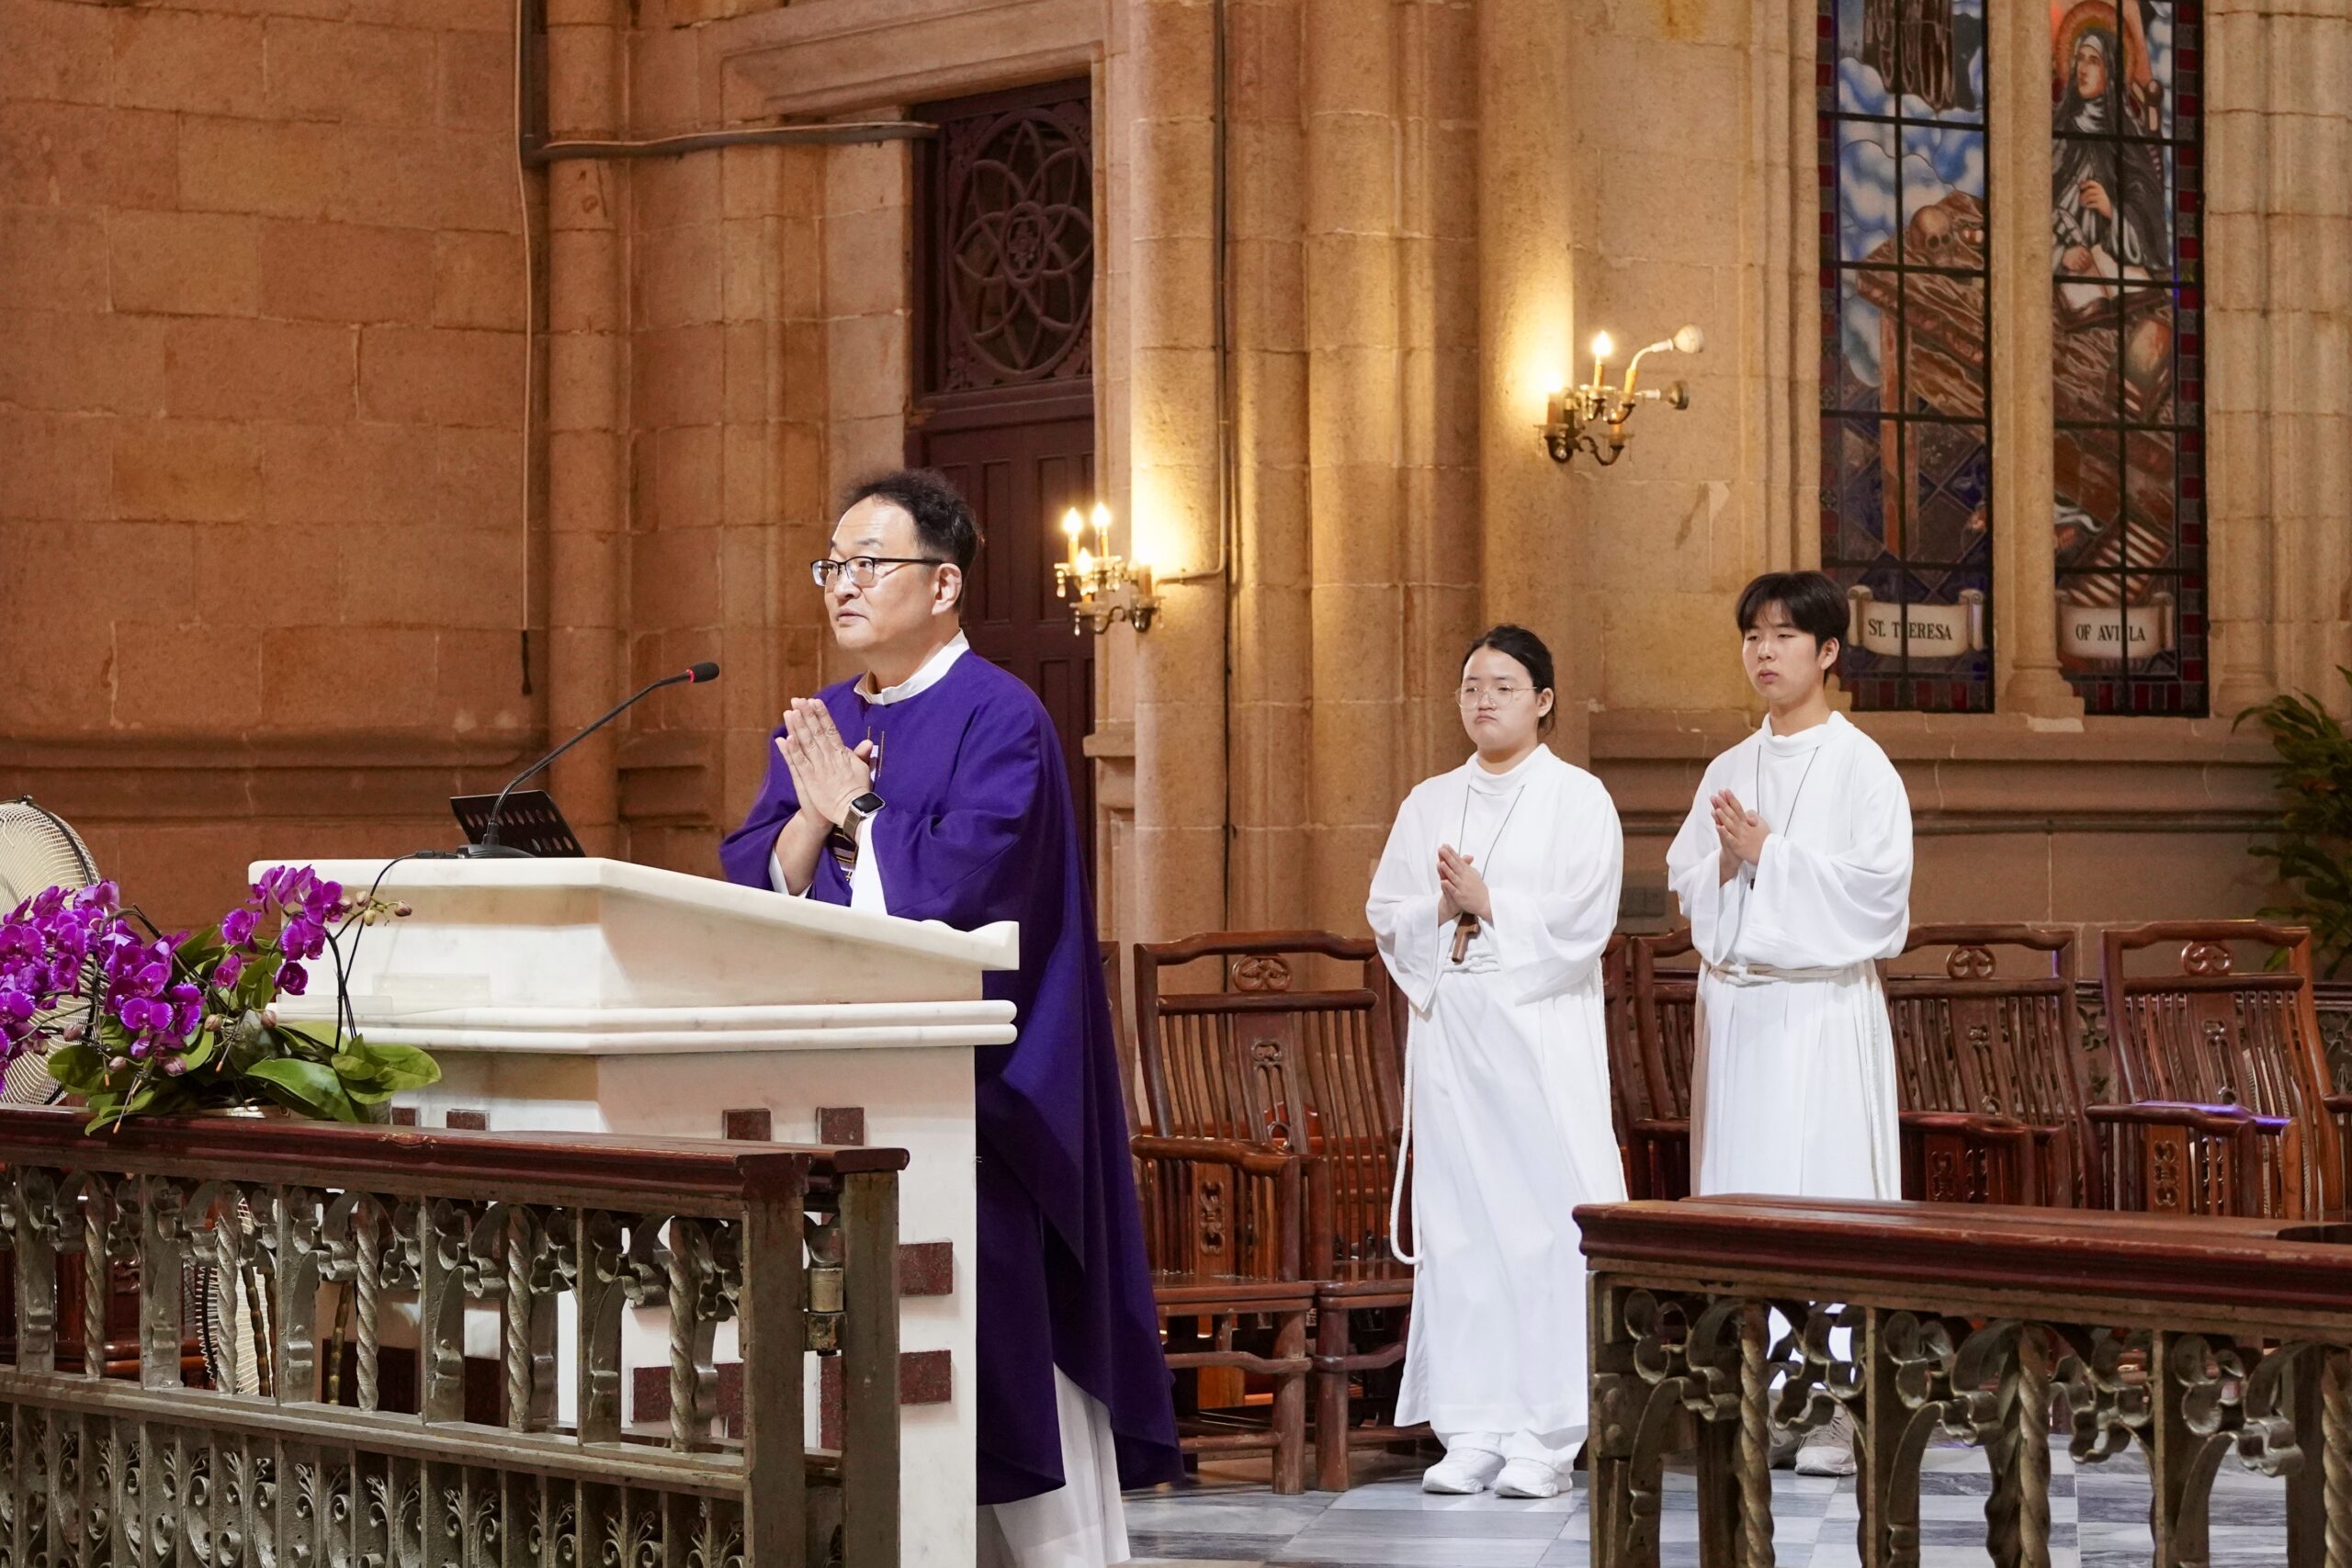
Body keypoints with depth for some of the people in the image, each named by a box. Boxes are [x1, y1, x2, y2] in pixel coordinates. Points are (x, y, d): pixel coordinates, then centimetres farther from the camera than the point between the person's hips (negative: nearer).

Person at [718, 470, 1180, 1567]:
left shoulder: (999, 721, -6)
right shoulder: (817, 729, 16)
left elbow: (961, 889, -17)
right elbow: (750, 888, 8)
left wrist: (856, 810, -6)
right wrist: (816, 811, -9)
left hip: (965, 1094, -6)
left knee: (988, 1343, -6)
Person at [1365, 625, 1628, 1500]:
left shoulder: (1578, 800, 0)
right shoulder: (1430, 804, 14)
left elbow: (1582, 923, -8)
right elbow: (1387, 915, 9)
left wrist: (1485, 904, -9)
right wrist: (1444, 913, -9)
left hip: (1541, 1034, -4)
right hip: (1449, 1028, 4)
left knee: (1545, 1219, -8)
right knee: (1458, 1221, 2)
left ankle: (1544, 1435, -5)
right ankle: (1473, 1428, 6)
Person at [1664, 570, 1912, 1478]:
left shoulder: (1860, 766, -3)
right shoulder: (1727, 772, 14)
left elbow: (1878, 886, -12)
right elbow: (1685, 884, 14)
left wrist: (1771, 851, -12)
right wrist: (1727, 861, -6)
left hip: (1822, 1003, -6)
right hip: (1734, 1002, 6)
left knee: (1825, 1194, -8)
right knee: (1739, 1191, 4)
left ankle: (1840, 1410, -6)